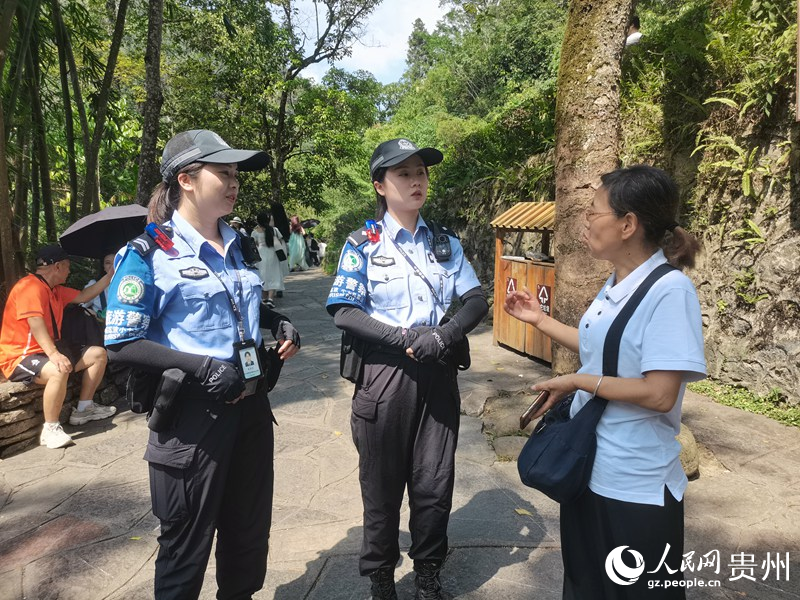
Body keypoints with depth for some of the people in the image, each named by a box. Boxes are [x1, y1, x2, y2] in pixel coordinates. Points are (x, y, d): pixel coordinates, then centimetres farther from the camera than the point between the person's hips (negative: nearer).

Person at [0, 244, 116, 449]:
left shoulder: (55, 290, 12)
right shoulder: (30, 286, -18)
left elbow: (84, 296, 18)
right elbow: (35, 323, -28)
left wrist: (111, 274, 14)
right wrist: (54, 354, -39)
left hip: (46, 352, 10)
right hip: (19, 357, -10)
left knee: (98, 354, 6)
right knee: (59, 370, -39)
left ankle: (83, 409, 10)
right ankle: (50, 429, -25)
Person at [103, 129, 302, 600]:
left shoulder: (236, 246, 8)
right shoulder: (148, 254, -11)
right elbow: (122, 344, -13)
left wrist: (281, 324, 3)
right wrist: (201, 366, -23)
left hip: (251, 406, 7)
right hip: (192, 412, -6)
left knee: (250, 530, 21)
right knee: (187, 544, 11)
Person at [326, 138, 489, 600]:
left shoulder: (445, 241, 7)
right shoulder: (363, 244, -3)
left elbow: (477, 300, 3)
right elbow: (344, 311, -10)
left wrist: (444, 335, -15)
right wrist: (405, 337, -18)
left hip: (439, 372, 3)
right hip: (384, 373, -2)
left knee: (435, 484, 11)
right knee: (383, 485, 11)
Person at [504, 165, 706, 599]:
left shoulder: (669, 291, -22)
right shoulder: (615, 285, 5)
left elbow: (660, 394, -27)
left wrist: (578, 382, -18)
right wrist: (540, 320, 17)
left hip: (636, 487, -8)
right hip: (588, 469, 8)